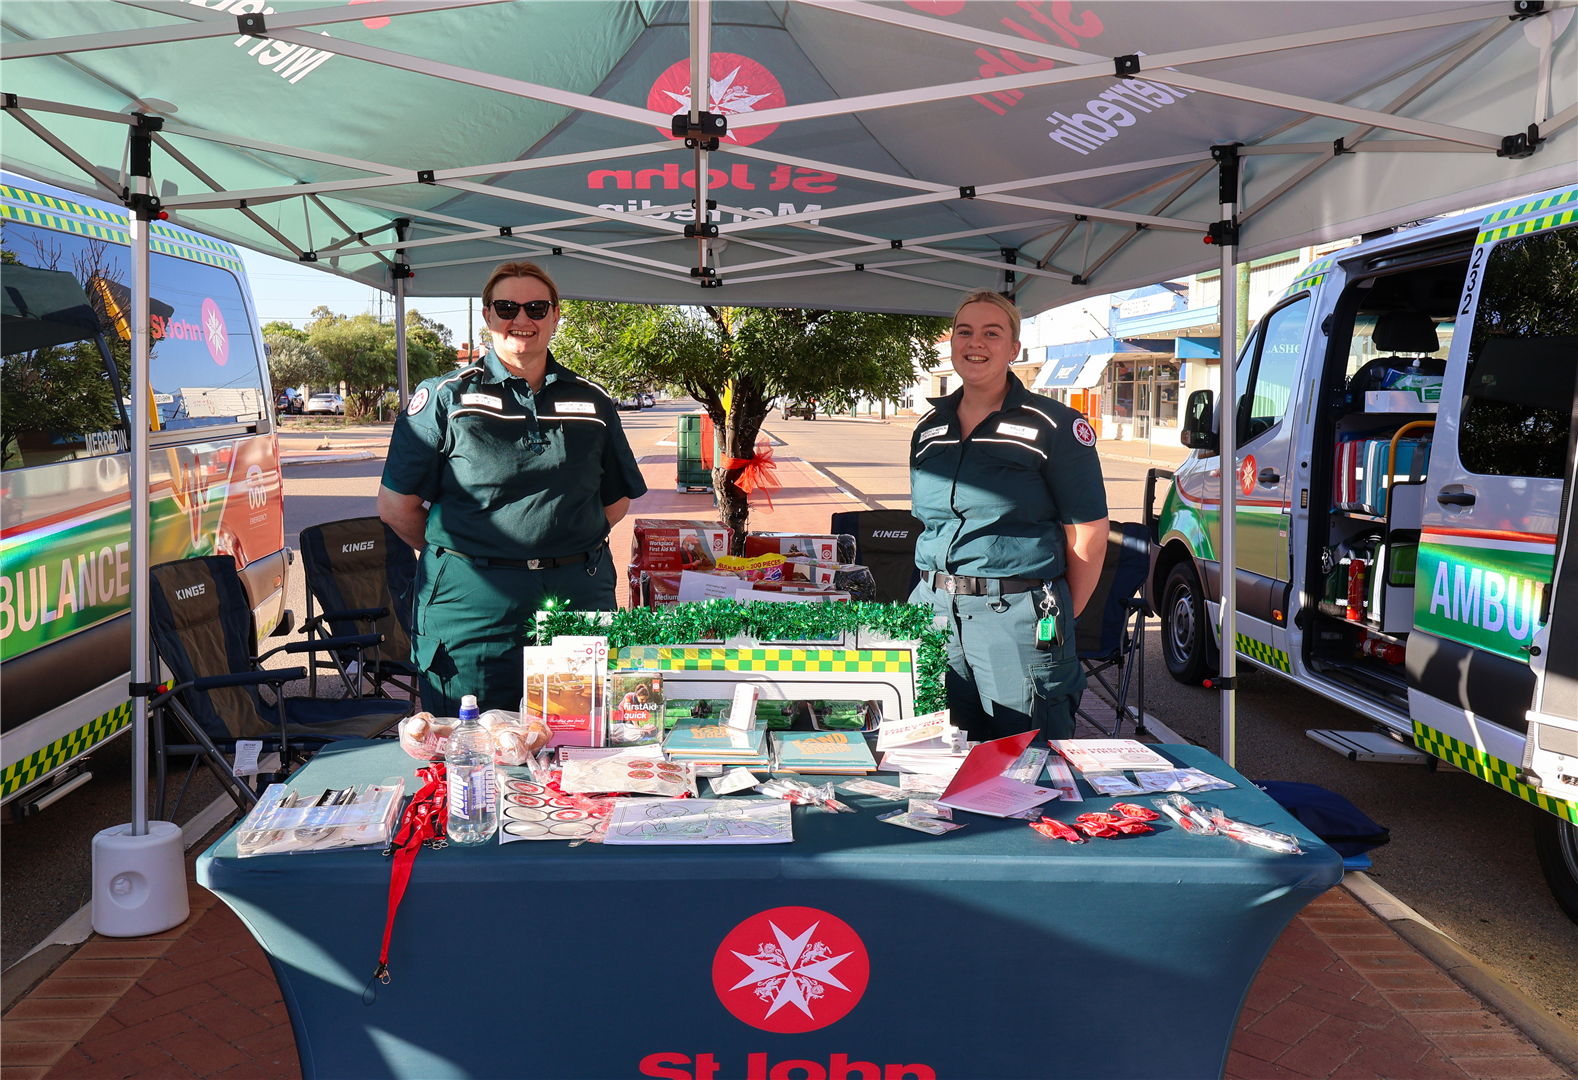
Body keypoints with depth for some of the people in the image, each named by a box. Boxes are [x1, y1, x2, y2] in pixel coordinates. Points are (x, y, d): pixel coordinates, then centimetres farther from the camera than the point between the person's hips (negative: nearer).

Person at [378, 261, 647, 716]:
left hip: (578, 594, 3)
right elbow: (396, 505, 2)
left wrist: (566, 548, 9)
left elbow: (617, 498, 20)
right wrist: (464, 556, 2)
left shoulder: (593, 402, 11)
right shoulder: (445, 397, 2)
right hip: (472, 602, -3)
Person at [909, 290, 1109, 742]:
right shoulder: (927, 428, 13)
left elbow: (1088, 535, -5)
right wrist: (941, 593, 13)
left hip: (1018, 618, -5)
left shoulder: (1056, 426, -5)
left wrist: (1058, 618, -4)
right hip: (933, 607, 5)